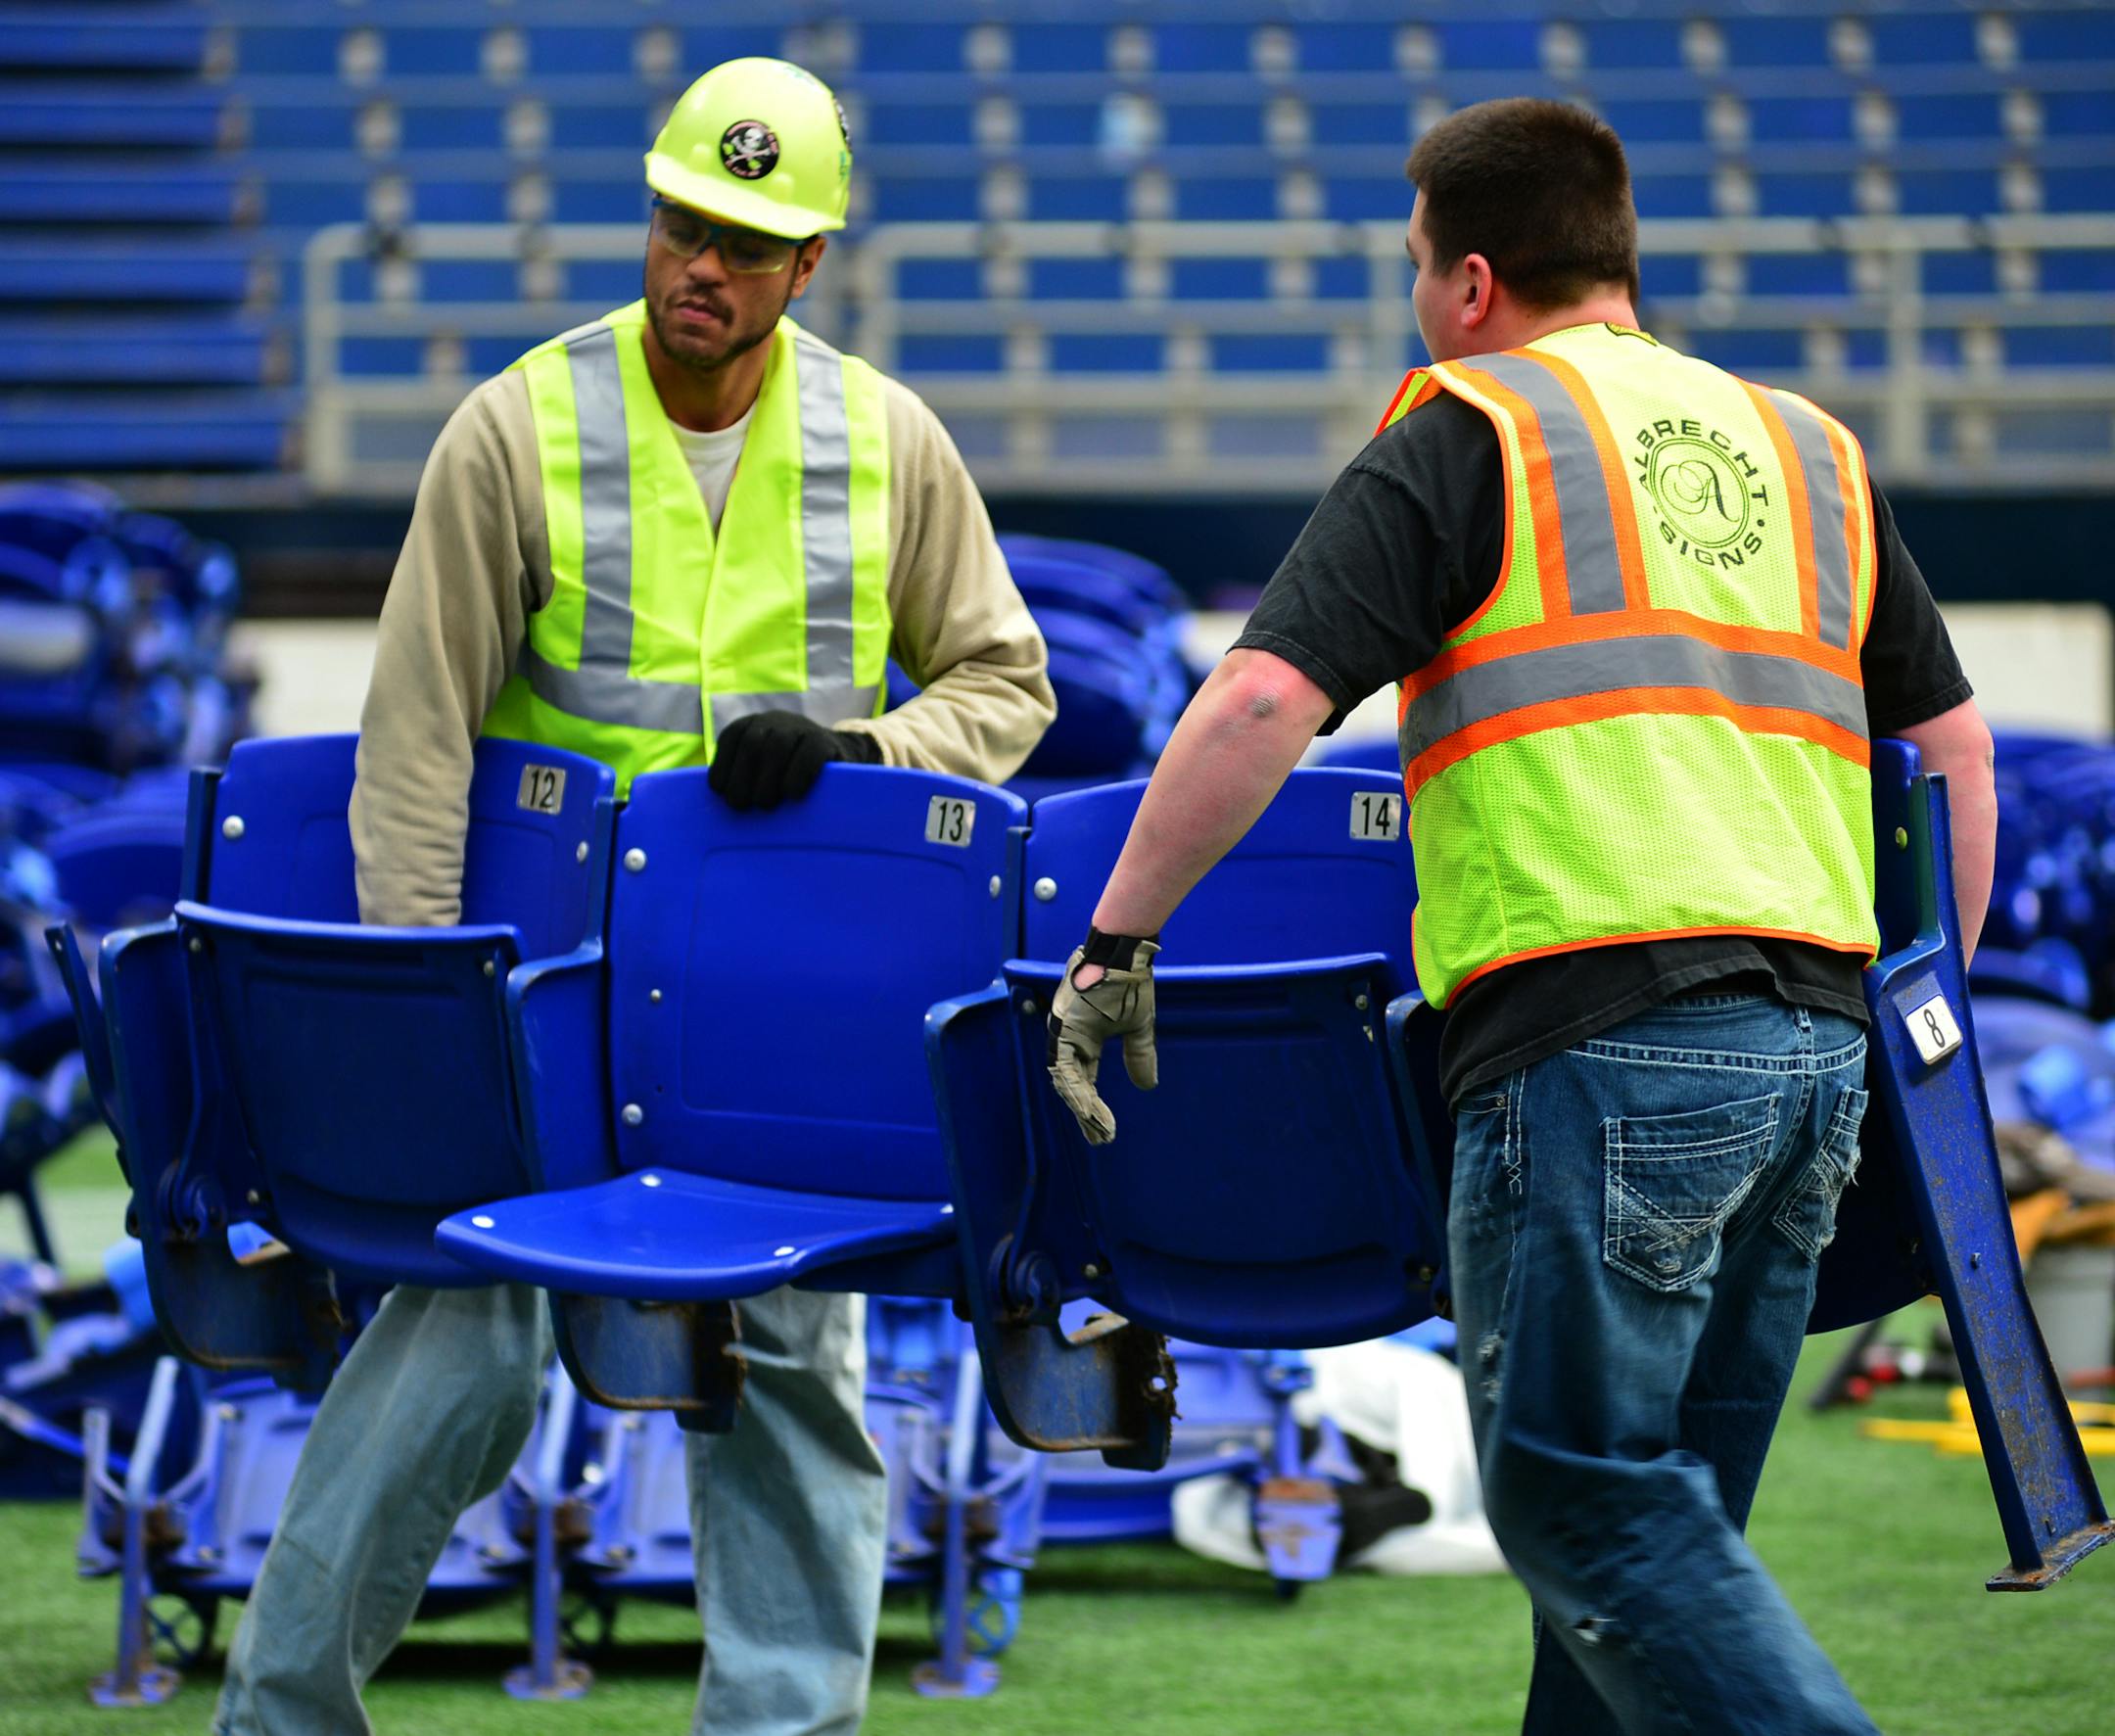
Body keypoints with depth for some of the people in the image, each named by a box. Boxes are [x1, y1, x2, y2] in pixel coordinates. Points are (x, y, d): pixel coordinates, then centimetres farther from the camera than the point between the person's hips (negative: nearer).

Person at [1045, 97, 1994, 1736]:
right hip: (1816, 1043, 6)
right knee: (1673, 1504, 12)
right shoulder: (1811, 451, 21)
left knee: (1583, 1496, -2)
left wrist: (1114, 947, -1)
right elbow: (1952, 740, 24)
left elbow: (1264, 700, -7)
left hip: (1602, 1036, -6)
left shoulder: (1465, 436, 3)